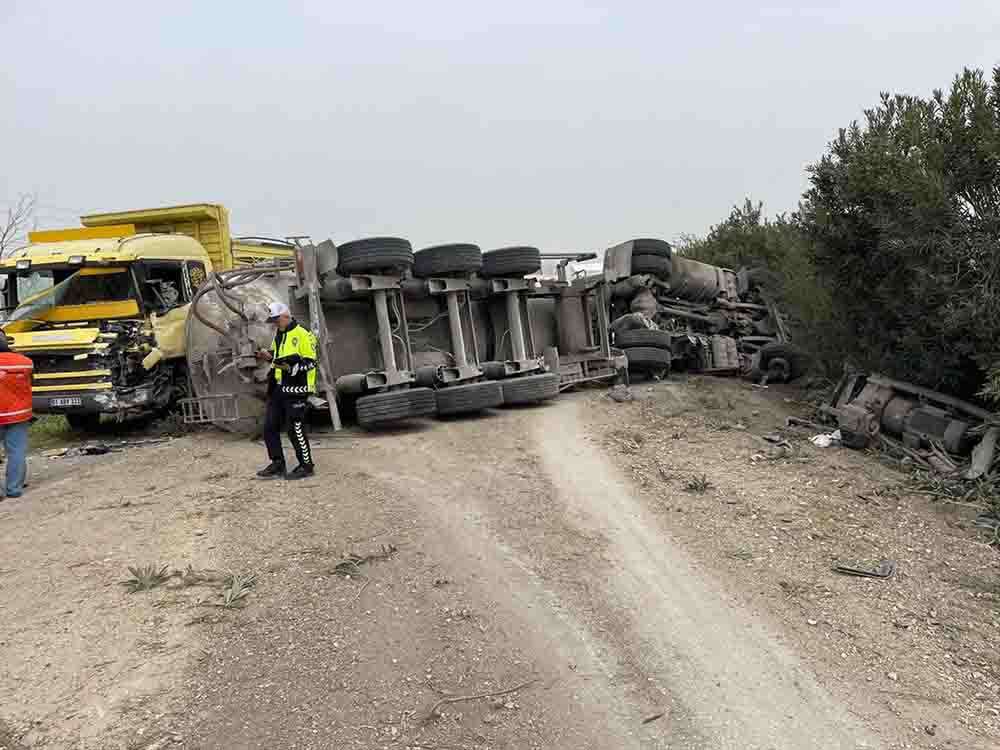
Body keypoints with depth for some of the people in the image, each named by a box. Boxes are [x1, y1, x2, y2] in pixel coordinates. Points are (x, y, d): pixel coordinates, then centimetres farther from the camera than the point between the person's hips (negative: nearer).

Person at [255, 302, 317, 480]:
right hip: (277, 388, 9)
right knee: (270, 427, 10)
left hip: (295, 390, -9)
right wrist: (269, 356, 7)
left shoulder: (303, 335, -12)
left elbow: (311, 362, -14)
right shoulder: (278, 335, 15)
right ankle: (277, 464, 22)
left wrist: (291, 368, -26)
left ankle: (306, 466, 9)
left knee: (296, 429, -4)